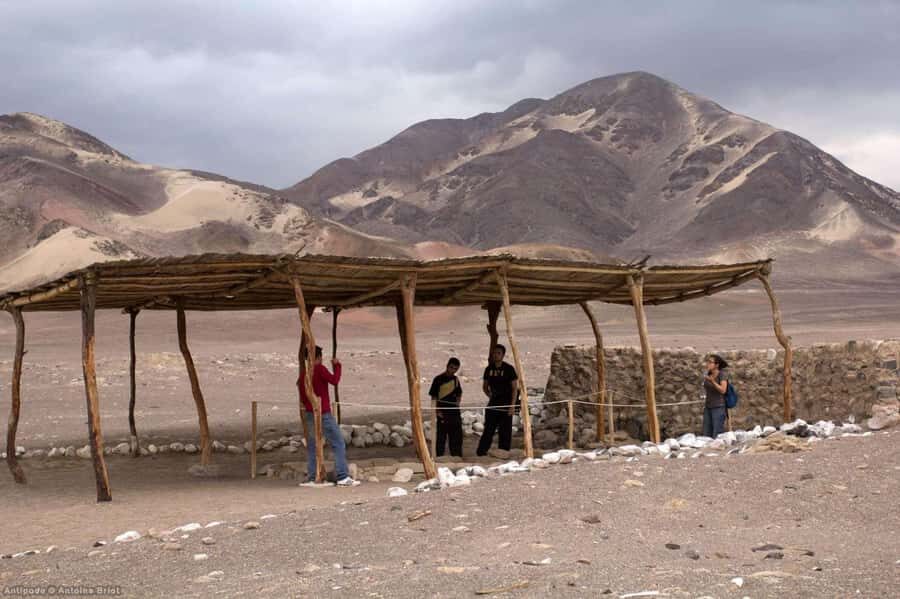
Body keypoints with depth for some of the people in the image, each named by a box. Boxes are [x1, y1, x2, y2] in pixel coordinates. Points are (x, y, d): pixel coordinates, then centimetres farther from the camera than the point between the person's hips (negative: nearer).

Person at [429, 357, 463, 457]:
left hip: (454, 412, 6)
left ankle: (457, 458, 22)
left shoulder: (455, 379, 11)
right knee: (441, 437, -2)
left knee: (457, 437, 11)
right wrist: (437, 411, -13)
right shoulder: (439, 379, -6)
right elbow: (433, 397, -6)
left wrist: (458, 400, 5)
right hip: (443, 414, -6)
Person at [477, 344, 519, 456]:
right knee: (489, 428, 3)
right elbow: (485, 386, 21)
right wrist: (489, 394, 3)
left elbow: (514, 388, -5)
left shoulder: (509, 369, -4)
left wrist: (512, 405, -11)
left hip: (505, 404, -3)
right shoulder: (489, 369, 8)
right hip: (493, 403, 4)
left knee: (505, 430, -3)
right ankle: (481, 451, 5)